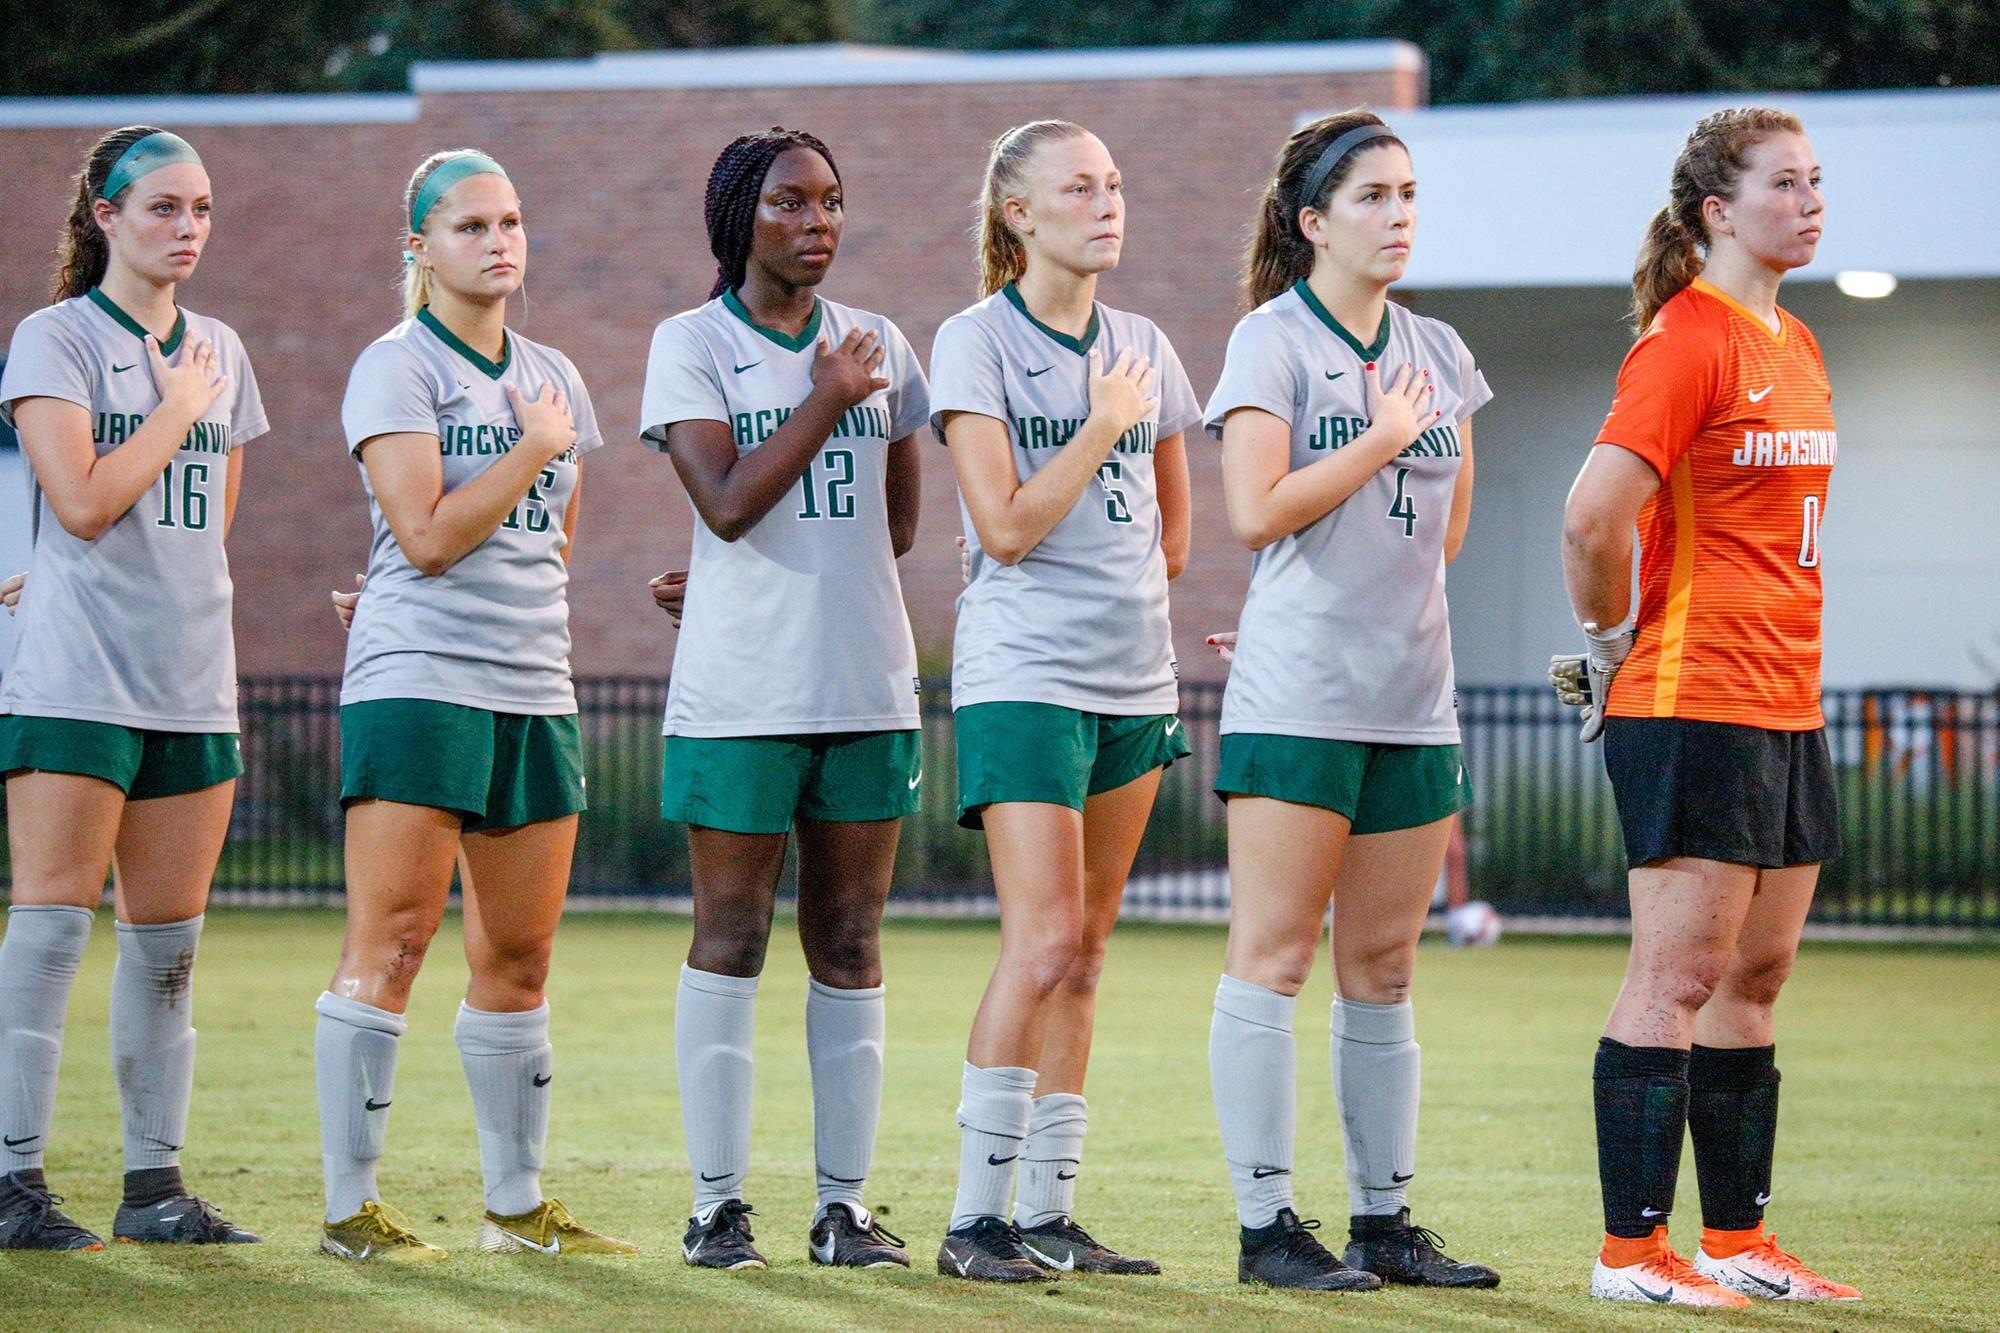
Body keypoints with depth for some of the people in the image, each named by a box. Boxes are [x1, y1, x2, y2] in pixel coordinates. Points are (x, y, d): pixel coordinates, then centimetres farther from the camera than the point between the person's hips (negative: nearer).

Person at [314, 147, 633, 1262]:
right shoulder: (397, 367, -3)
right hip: (419, 680, -6)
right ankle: (351, 1206, -6)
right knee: (393, 939, -9)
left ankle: (518, 1205, 16)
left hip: (536, 689, 6)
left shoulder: (553, 378, 17)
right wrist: (535, 449, -7)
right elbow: (426, 534, -13)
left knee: (521, 954, 8)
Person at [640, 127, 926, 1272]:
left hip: (868, 685, 3)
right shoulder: (692, 343, 1)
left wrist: (765, 567, 6)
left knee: (850, 948, 3)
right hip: (742, 690, -3)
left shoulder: (878, 346, 12)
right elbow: (727, 502, -12)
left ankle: (846, 1204, 6)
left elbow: (897, 526, 15)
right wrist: (826, 399, -10)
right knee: (731, 940, -1)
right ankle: (719, 1203, 4)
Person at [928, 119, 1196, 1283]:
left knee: (1083, 954, 6)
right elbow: (1004, 527, -13)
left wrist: (1125, 593, 8)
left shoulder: (1144, 350, 12)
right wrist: (1105, 425, -11)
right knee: (1044, 944, -14)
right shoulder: (977, 342, -5)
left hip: (1134, 677, 6)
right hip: (1024, 674, -6)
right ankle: (977, 1218, -10)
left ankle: (1049, 1213, 10)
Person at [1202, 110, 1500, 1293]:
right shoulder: (1273, 341, -3)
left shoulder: (1437, 353, 14)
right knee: (1274, 959, -5)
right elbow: (1258, 512, -15)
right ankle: (1268, 1225, -3)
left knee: (1384, 970, 9)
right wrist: (1387, 439, -9)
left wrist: (1383, 605, 10)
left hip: (1412, 696, 6)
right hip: (1297, 697, -6)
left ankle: (1385, 1219, 14)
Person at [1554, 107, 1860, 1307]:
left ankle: (1736, 1241, 17)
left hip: (1787, 703, 9)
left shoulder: (1794, 346, 15)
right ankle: (1633, 1252, -3)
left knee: (1755, 976, 11)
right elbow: (1594, 514, -20)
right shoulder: (1686, 341, -13)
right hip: (1694, 703, -9)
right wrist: (1614, 641, -7)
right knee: (1680, 976, -7)